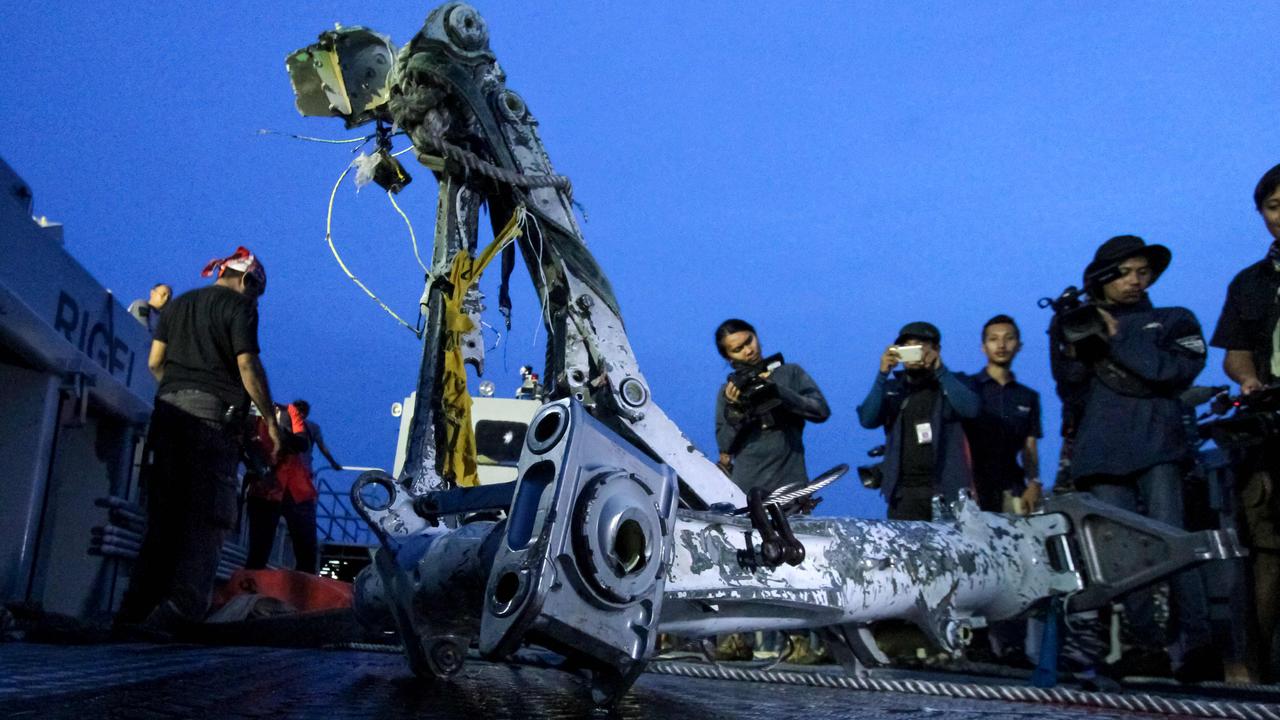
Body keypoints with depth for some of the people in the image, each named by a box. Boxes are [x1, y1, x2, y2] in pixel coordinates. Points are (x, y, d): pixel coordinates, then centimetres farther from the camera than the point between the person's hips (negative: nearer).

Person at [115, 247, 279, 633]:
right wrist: (271, 420, -5)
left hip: (169, 408, 7)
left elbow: (154, 361, 16)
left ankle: (135, 611, 3)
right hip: (214, 412, -6)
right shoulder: (239, 306, 1)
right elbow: (247, 365, -9)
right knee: (206, 516, -6)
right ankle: (178, 611, -14)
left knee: (163, 512, 8)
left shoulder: (177, 304, 21)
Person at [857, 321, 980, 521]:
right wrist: (882, 374, -15)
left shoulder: (951, 383, 6)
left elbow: (971, 409, -14)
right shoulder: (891, 388, 10)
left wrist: (939, 369, -20)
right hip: (903, 492, 1)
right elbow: (868, 420, -7)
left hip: (948, 490, -1)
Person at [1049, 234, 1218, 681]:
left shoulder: (1174, 321, 16)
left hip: (1157, 445, -2)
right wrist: (1075, 352, -2)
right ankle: (1149, 647, 0)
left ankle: (1199, 643, -15)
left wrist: (1118, 339, -8)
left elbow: (1180, 370, -4)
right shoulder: (1077, 324, 20)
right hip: (1103, 451, 2)